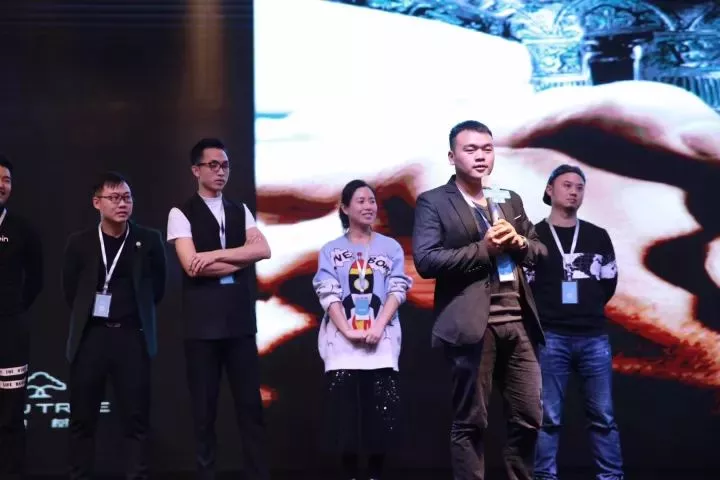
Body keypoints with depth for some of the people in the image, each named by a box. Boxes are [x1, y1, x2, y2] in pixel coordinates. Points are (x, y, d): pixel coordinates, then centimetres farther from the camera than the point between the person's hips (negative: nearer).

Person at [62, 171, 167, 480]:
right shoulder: (80, 242, 2)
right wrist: (88, 316, 12)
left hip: (132, 336, -1)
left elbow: (157, 287, 11)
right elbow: (70, 290, 13)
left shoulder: (149, 240, 1)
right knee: (82, 418, 5)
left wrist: (137, 314, 10)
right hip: (91, 335, 1)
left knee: (136, 419, 0)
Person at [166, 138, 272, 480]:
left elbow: (263, 250, -4)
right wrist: (240, 260, -6)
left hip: (240, 319, 4)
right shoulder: (181, 214, -1)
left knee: (250, 404, 4)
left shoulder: (240, 211, 13)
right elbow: (192, 265, -14)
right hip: (202, 322, -4)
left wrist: (218, 254, -14)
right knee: (204, 409, 4)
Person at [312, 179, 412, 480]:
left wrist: (378, 327, -13)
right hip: (342, 343, 0)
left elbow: (397, 290, 2)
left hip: (381, 342, 0)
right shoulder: (331, 251, 10)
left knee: (380, 412, -3)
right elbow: (328, 295, 0)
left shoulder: (391, 248, 11)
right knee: (346, 411, -3)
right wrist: (348, 331, -14)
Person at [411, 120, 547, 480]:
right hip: (472, 324, -5)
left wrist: (518, 242, -3)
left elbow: (541, 252, 20)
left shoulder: (510, 200, 18)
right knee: (470, 422, 1)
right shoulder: (433, 202, 0)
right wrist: (483, 249, -16)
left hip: (517, 321, 6)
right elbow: (425, 260, -12)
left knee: (528, 418, 7)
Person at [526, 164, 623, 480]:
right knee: (548, 417, -1)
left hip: (595, 337, 3)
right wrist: (549, 314, 5)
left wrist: (586, 309, 14)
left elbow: (608, 285, 18)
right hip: (551, 338, -3)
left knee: (602, 416, 3)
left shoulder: (598, 237, 14)